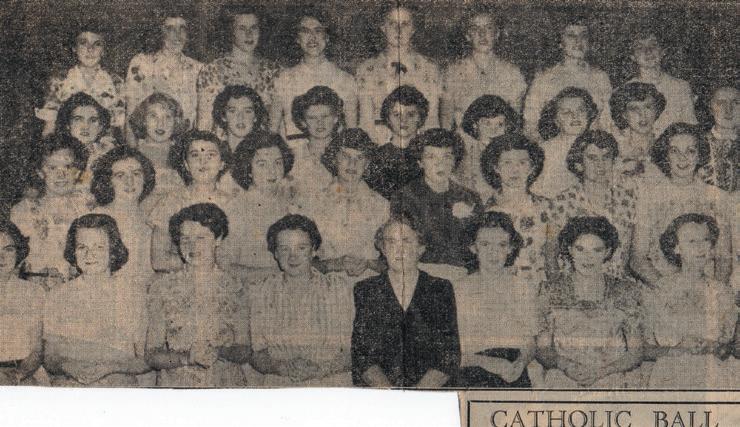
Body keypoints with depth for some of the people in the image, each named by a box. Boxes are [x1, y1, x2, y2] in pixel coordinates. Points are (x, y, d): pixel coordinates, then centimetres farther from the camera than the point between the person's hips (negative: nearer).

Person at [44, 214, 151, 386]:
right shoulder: (58, 296, 10)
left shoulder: (136, 292, 6)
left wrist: (110, 367, -13)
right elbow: (49, 360, 10)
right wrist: (66, 366, -11)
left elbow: (146, 360, 3)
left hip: (120, 386, -1)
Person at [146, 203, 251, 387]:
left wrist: (218, 353, -12)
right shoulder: (161, 288, 6)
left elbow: (244, 352, 7)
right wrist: (187, 358, -14)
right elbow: (152, 355, 3)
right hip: (176, 383, 0)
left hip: (226, 384, 0)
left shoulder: (234, 288, 7)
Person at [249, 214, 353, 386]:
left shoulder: (338, 289, 3)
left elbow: (352, 352, 1)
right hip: (279, 385, 1)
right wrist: (282, 366, -14)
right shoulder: (261, 293, 7)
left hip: (331, 386, -1)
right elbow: (256, 354, 6)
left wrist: (319, 369, -15)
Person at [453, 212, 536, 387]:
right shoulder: (457, 290, 5)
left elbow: (529, 345, 12)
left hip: (515, 379, 2)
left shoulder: (525, 290, 12)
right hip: (471, 378, -2)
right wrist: (484, 362, -14)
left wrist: (520, 364, -10)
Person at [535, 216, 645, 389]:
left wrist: (600, 371, -12)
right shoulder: (551, 291, 8)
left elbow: (636, 353, 5)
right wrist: (564, 363, -14)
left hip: (613, 377, -1)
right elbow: (543, 349, 8)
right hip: (563, 378, 1)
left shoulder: (624, 292, 7)